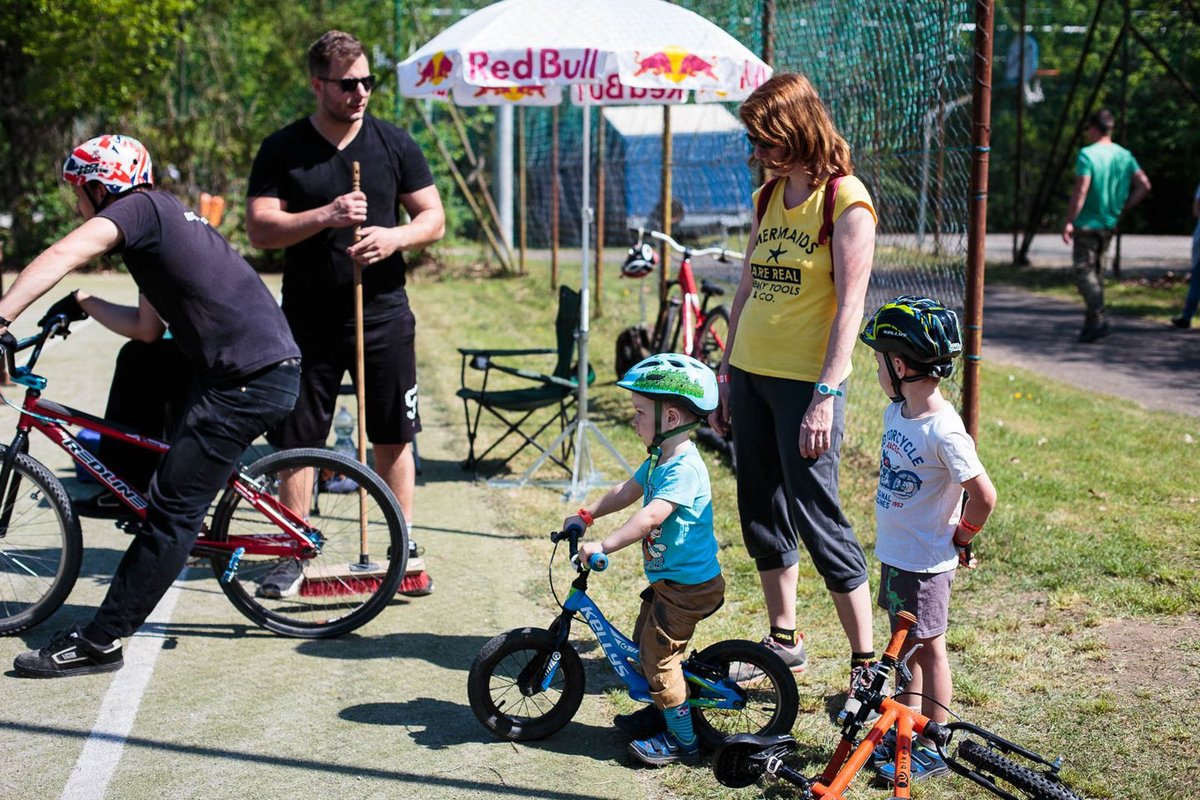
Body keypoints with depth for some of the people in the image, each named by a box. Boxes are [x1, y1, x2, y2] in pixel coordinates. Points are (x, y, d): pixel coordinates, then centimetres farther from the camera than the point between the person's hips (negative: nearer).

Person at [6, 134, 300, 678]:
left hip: (251, 382, -9)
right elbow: (148, 327, 27)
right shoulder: (162, 219, 21)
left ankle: (100, 642, -1)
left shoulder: (141, 206, -7)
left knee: (174, 509, -6)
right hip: (261, 367, 9)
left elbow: (63, 254, -25)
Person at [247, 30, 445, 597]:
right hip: (307, 321, -1)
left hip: (383, 315, 1)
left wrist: (394, 237, -16)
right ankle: (296, 554, 16)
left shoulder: (395, 144, 4)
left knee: (393, 439, 6)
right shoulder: (282, 150, 0)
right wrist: (325, 217, -21)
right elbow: (259, 229, -7)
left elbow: (434, 219, 5)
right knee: (296, 442, 3)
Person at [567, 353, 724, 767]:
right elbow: (628, 491, 19)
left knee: (658, 655, -6)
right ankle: (662, 711, 38)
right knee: (644, 643, 20)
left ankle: (682, 739, 5)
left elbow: (650, 516, -36)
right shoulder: (659, 459, 7)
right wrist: (586, 515, 12)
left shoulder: (684, 469, -26)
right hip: (668, 578, 10)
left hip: (689, 584, -10)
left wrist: (603, 546, -39)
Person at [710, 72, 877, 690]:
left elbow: (850, 305, -15)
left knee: (816, 515, -7)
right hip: (751, 373, 8)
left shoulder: (846, 200, -10)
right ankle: (784, 643, 27)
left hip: (805, 381, -7)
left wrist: (825, 396, -20)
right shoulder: (768, 196, 11)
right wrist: (725, 372, 14)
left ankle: (866, 662, 4)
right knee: (761, 509, 13)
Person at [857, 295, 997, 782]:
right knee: (906, 643, 19)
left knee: (927, 647, 4)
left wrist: (961, 538, -9)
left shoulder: (943, 431, -25)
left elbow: (984, 495, -24)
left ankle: (932, 749, 17)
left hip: (926, 562, -8)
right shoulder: (896, 413, 2)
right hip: (894, 554, 8)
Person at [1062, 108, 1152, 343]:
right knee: (1096, 271, 15)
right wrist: (1121, 208, 10)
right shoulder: (1125, 156, 7)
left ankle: (1099, 320, -18)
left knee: (1083, 271, -5)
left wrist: (1069, 222, -15)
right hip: (1109, 224, 7)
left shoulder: (1087, 155, -13)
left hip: (1086, 224, -7)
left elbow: (1081, 191, -19)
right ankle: (1091, 323, 18)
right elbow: (1144, 185, 3)